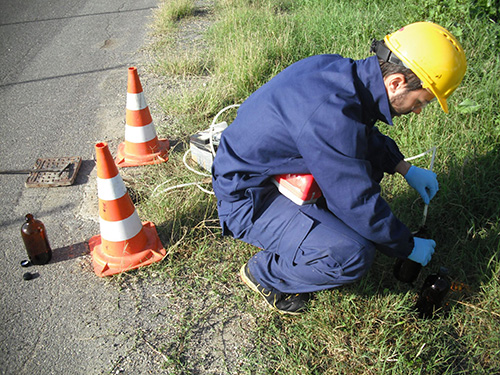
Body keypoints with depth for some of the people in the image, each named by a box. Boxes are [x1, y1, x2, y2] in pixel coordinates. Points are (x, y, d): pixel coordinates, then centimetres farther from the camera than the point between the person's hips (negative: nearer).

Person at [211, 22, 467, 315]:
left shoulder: (341, 70, -6)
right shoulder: (333, 117, -34)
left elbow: (366, 135, 16)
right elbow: (361, 206, -23)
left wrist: (406, 169, 10)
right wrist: (409, 247, -6)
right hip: (248, 199, -9)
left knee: (370, 160, 8)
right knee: (353, 256, -22)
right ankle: (264, 273, 3)